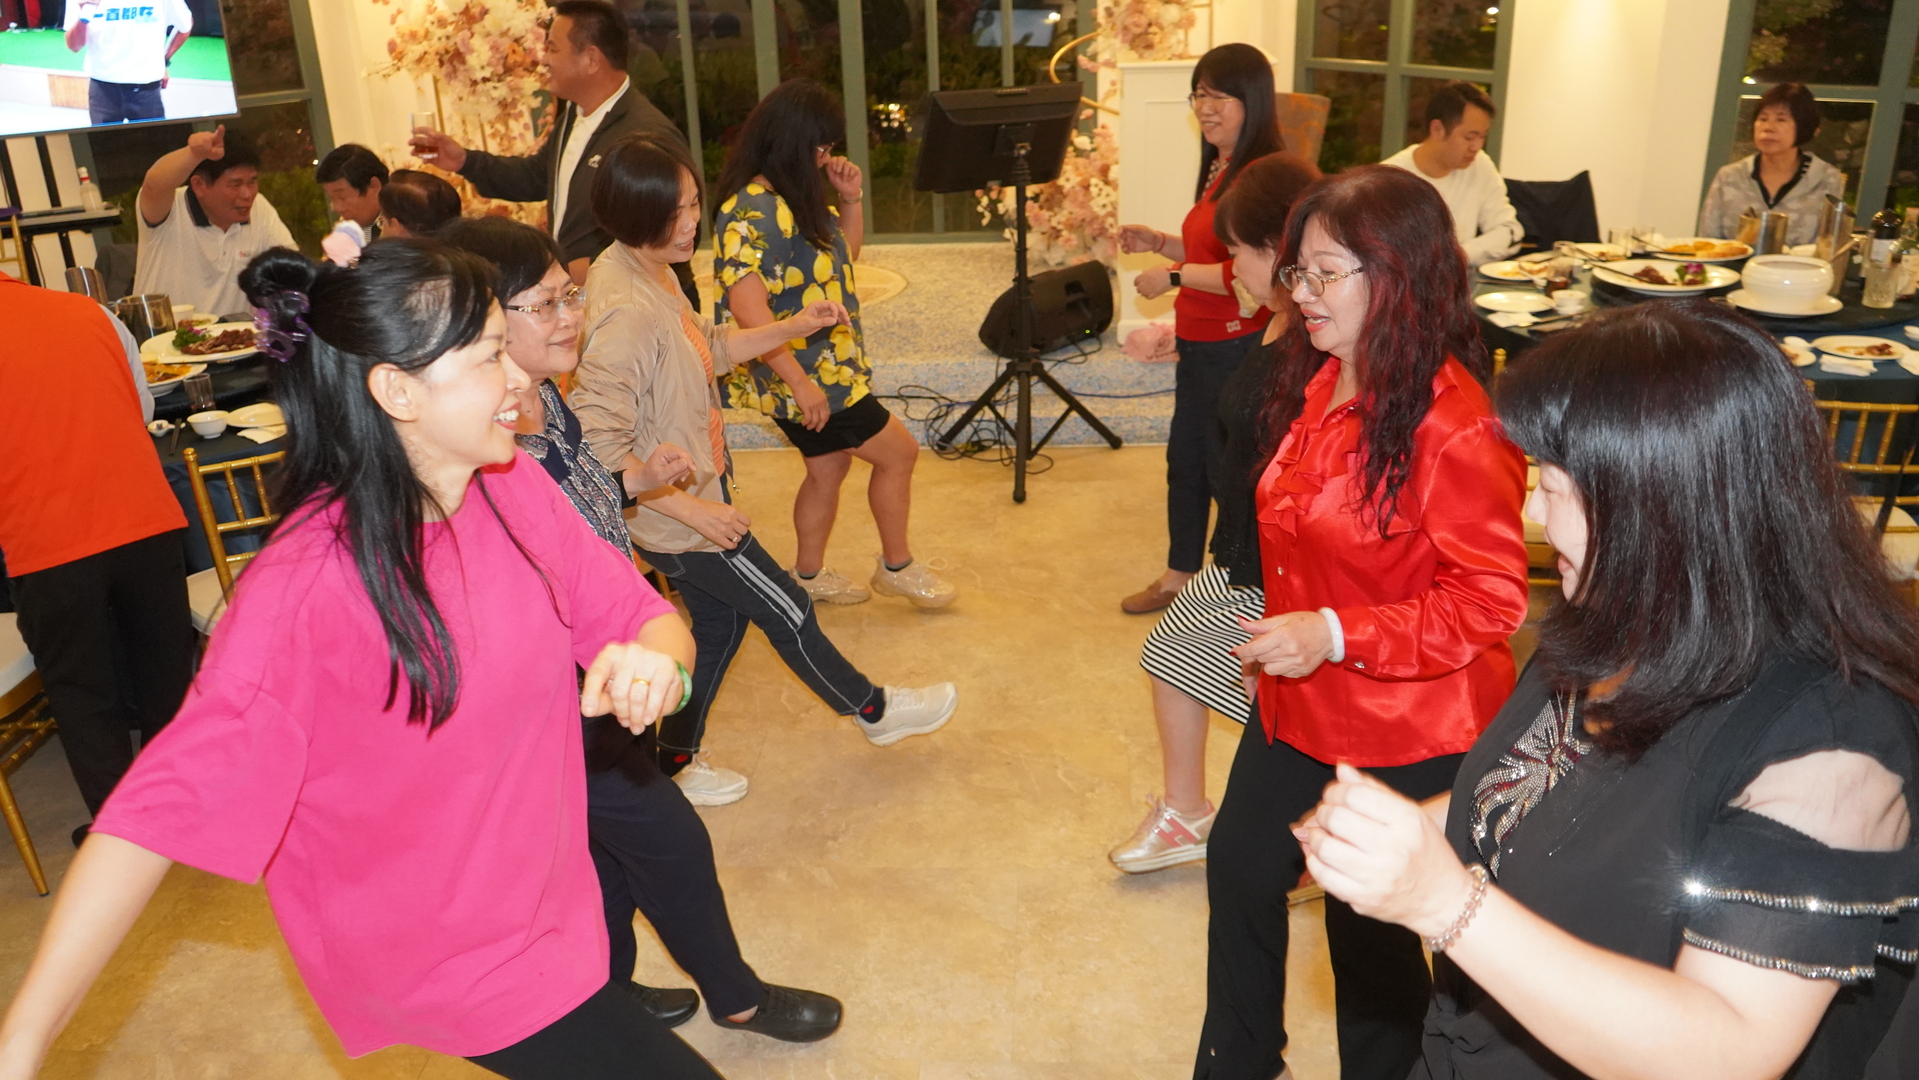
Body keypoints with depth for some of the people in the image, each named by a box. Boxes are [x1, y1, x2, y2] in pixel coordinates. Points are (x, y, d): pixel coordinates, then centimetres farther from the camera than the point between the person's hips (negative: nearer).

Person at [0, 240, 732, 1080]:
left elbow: (643, 616, -5)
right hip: (453, 954, -6)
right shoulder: (308, 588, -27)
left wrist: (652, 662, -28)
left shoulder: (513, 485, -11)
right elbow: (167, 804, -27)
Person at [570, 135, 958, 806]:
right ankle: (872, 711, 34)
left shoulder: (650, 273, 1)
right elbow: (597, 445, -32)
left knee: (722, 621, 22)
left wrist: (793, 329, 7)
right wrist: (693, 509, -28)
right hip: (673, 511, -9)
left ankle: (675, 763, 37)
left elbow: (705, 349, 17)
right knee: (787, 610, 10)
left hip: (696, 489, 9)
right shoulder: (627, 311, -30)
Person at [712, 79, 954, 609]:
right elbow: (747, 305, -33)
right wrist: (799, 383, -33)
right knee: (898, 451, 2)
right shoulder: (755, 213, -23)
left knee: (829, 466, 20)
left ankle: (809, 576, 35)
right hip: (802, 376, -10)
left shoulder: (794, 199, 8)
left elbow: (845, 252, 22)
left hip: (825, 368, 10)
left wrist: (851, 199, 3)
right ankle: (897, 566, 20)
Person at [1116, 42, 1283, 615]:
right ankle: (1179, 576, 35)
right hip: (1200, 343, 10)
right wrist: (1159, 242, 9)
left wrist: (1173, 277, -17)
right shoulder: (1218, 170, 12)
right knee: (1185, 462, 19)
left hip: (1239, 347, -10)